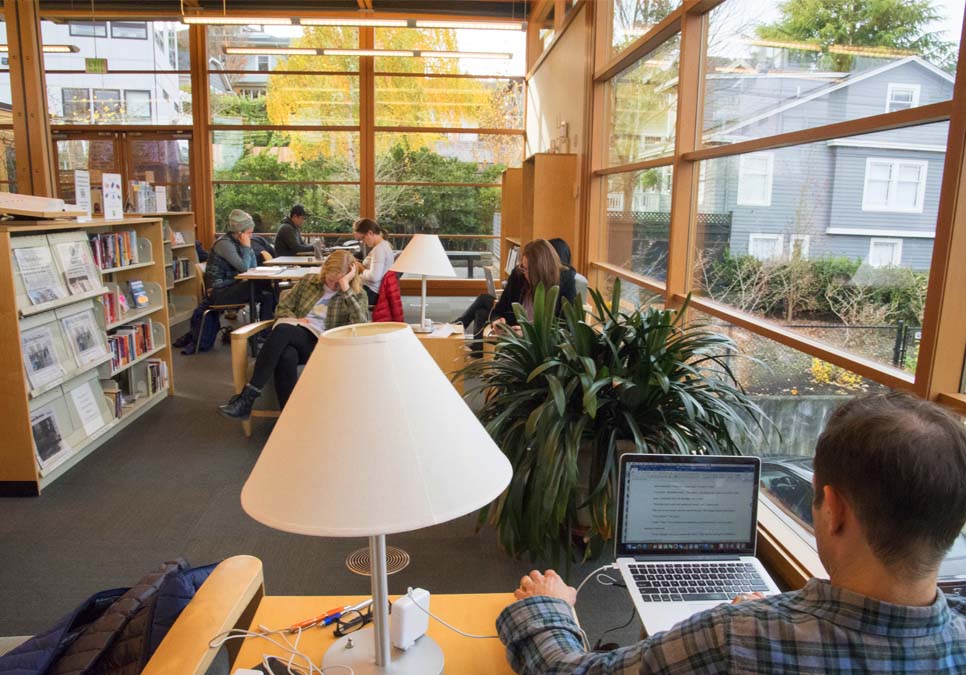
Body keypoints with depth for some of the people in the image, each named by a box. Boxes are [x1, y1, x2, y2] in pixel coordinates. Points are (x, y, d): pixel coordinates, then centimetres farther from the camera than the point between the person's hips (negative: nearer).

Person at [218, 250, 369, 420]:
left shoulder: (357, 294, 7)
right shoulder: (308, 281, 18)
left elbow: (361, 324, -12)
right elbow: (282, 307, 19)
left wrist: (345, 288, -15)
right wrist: (294, 320, -3)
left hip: (320, 344, -3)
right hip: (293, 337, 3)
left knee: (282, 330, -36)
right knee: (286, 356, -38)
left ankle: (247, 397, -33)